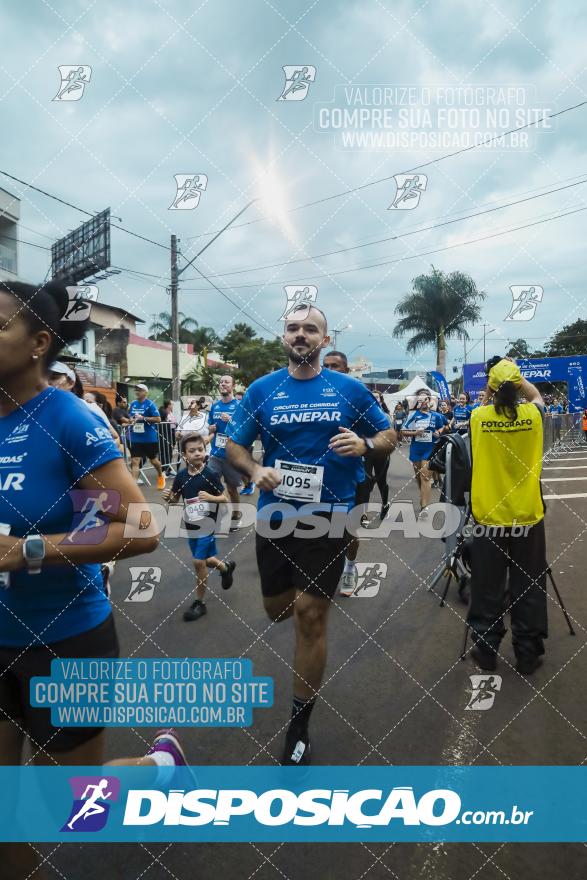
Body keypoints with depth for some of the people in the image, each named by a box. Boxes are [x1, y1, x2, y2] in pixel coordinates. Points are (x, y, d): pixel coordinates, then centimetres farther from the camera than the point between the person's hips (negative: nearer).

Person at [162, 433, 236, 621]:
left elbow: (225, 499, -10)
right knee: (205, 560, 18)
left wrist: (210, 497, -29)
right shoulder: (181, 476, -4)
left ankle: (200, 603, 11)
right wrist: (168, 497, -13)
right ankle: (226, 567, 50)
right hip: (190, 525, 5)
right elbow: (175, 499, 9)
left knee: (199, 562, -7)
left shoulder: (209, 475, -15)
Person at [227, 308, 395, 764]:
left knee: (310, 615, -1)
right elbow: (234, 445, 6)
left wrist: (365, 444, -17)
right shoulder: (262, 389, 1)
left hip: (328, 515, -2)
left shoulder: (350, 389, -1)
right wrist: (254, 469, -16)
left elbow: (389, 436, 6)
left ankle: (299, 726, 19)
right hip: (275, 514, 3)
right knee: (278, 608, 16)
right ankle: (325, 590, 55)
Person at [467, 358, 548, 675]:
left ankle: (485, 652, 22)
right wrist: (515, 376, 18)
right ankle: (528, 655, 22)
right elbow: (537, 395, 18)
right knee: (528, 589, 12)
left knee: (488, 590, 11)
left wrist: (493, 386, 17)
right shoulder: (532, 415, -6)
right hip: (528, 517, 0)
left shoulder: (479, 417, -8)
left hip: (489, 517, 0)